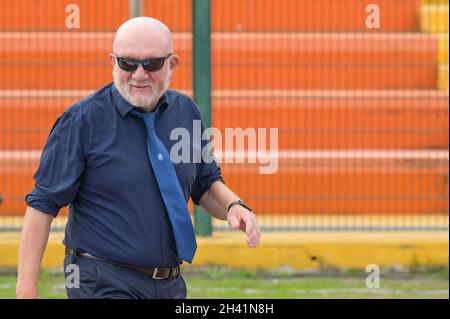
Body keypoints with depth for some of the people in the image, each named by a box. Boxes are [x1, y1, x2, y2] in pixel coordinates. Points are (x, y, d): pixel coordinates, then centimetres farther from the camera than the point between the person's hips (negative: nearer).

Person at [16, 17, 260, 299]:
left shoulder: (186, 112, 7)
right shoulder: (82, 120, -9)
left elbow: (206, 185, 18)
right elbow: (44, 203, -9)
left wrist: (234, 207, -5)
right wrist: (26, 286, -16)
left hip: (171, 285, 6)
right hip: (103, 285, -6)